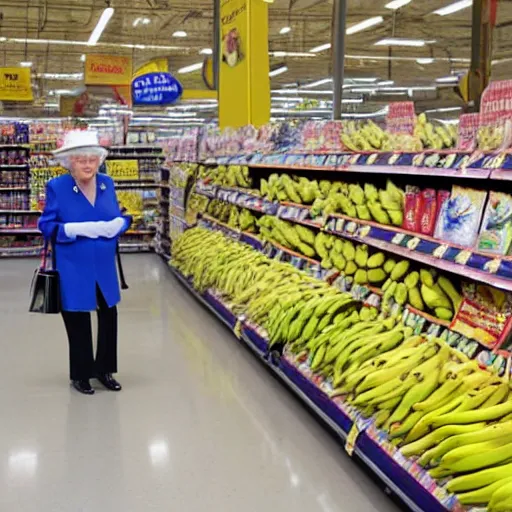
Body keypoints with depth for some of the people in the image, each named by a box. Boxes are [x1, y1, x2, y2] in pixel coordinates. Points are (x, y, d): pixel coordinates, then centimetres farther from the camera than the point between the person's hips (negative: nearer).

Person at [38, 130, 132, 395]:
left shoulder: (107, 183, 3)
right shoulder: (56, 187, -11)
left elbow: (118, 217, 10)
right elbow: (46, 225, -10)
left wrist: (119, 223, -14)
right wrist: (75, 229, -25)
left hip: (104, 266, 5)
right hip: (73, 269, -4)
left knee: (109, 315, 12)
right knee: (78, 321, 10)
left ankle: (104, 369, 32)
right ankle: (81, 374, 28)